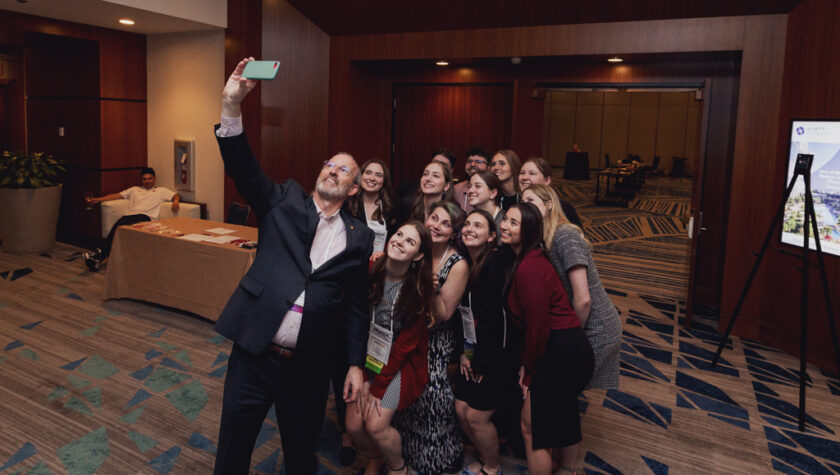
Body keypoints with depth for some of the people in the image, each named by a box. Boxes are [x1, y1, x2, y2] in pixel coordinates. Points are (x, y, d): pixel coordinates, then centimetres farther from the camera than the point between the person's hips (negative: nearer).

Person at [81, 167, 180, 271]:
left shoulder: (161, 190, 27)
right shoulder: (134, 189, 36)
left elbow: (176, 195, 17)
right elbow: (117, 195, 29)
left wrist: (176, 201, -8)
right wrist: (96, 200, 21)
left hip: (145, 216, -3)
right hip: (129, 215, 3)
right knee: (116, 228, -30)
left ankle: (100, 255, -42)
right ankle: (98, 258, -42)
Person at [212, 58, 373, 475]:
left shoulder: (359, 237, 4)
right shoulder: (285, 201, 4)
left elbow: (356, 305, 5)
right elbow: (243, 169, -10)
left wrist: (356, 364, 2)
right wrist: (232, 107, -23)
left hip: (308, 366, 1)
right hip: (255, 351, 0)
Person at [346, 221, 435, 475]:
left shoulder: (419, 289, -13)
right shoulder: (371, 274, -8)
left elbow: (407, 343, -12)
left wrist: (378, 388, -12)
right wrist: (362, 378, -11)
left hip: (402, 364, -3)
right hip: (369, 358, 3)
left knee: (376, 425, -14)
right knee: (354, 424, -5)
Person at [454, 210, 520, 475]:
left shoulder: (495, 262, -20)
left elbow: (491, 315, -22)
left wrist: (481, 362, -15)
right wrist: (464, 352, 3)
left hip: (498, 354, -7)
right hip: (475, 352, 7)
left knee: (477, 416, -1)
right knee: (461, 410, 10)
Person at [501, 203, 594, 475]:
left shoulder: (529, 269, -22)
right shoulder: (523, 260, 9)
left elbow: (537, 325, -19)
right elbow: (531, 320, 12)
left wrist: (529, 371, -6)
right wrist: (527, 363, 10)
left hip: (563, 356, -10)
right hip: (570, 350, 10)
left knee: (531, 426, 2)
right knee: (562, 415, 28)